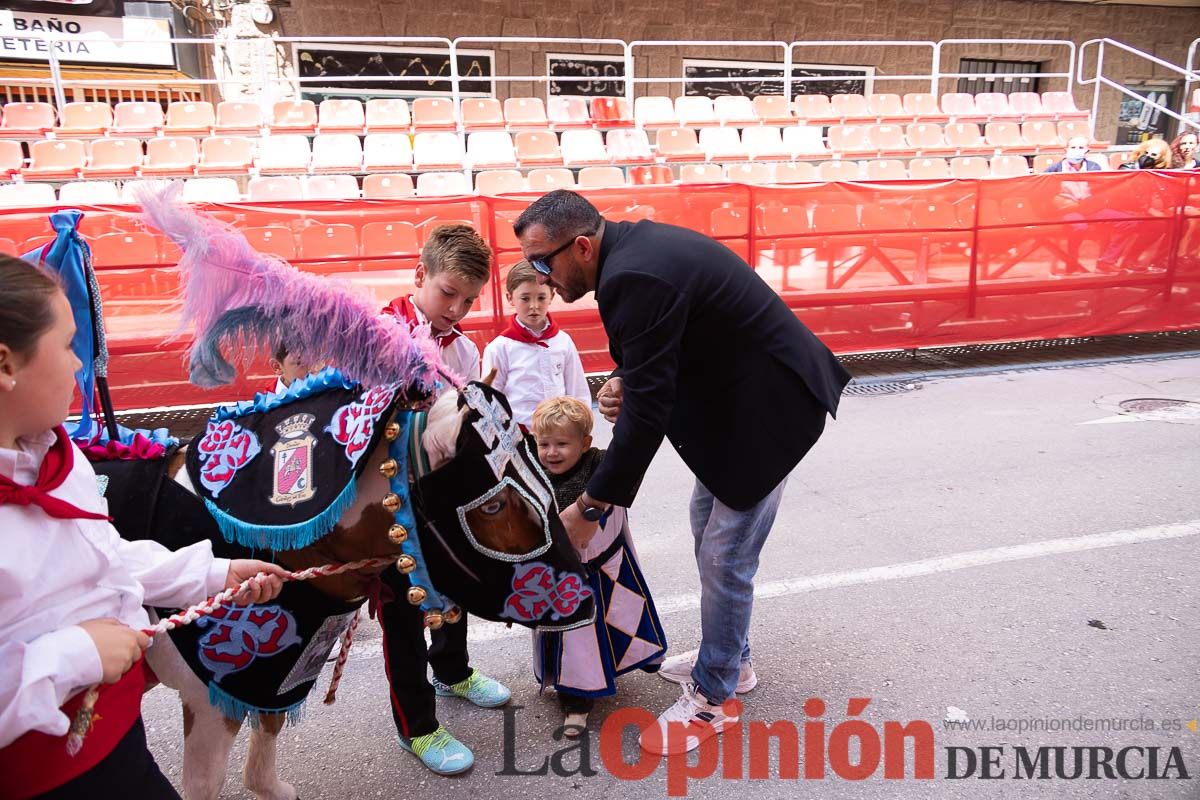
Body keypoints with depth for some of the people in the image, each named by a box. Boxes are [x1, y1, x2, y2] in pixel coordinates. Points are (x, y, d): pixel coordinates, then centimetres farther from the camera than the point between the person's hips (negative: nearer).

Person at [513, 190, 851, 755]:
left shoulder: (633, 278, -29)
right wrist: (626, 382, -9)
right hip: (737, 395, 11)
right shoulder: (633, 243, 2)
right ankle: (730, 657, 39)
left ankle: (711, 699, 18)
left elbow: (647, 411, -27)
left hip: (767, 408, -11)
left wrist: (592, 506, -19)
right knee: (709, 526, 21)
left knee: (724, 556, -1)